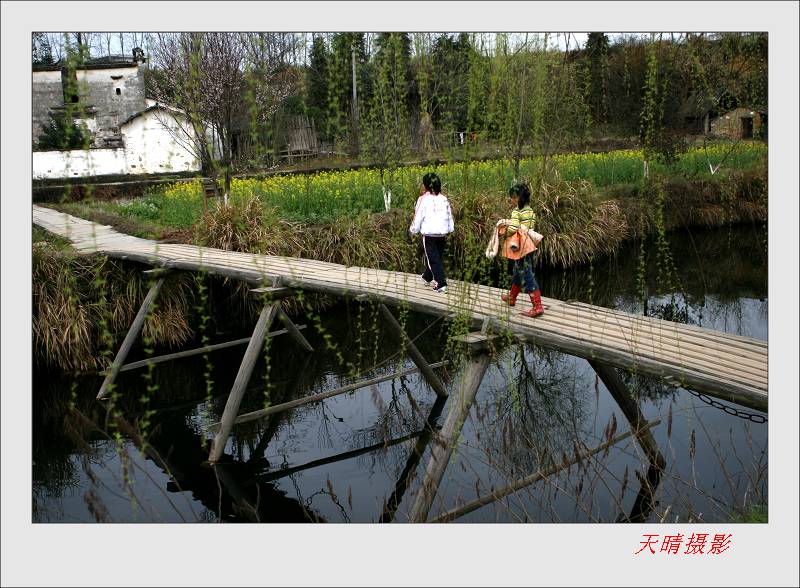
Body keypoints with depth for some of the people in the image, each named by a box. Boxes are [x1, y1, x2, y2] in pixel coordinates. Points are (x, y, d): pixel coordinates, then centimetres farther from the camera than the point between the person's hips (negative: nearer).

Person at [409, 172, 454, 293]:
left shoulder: (423, 199, -11)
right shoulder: (444, 199, 2)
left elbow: (418, 218, -6)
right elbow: (449, 217, 9)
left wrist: (413, 230, 11)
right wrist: (448, 231, 23)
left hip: (429, 234, -5)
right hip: (442, 233, 5)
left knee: (433, 259, -1)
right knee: (437, 257, 20)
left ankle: (441, 284, -10)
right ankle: (427, 277, 41)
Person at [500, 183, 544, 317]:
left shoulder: (516, 211, -14)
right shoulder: (530, 211, 9)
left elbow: (512, 228, -24)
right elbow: (530, 227, 9)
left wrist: (505, 233, -4)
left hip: (520, 248, -9)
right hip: (529, 245, 9)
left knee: (527, 276, -8)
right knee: (517, 272, 24)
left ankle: (537, 306, -10)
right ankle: (511, 298, 40)